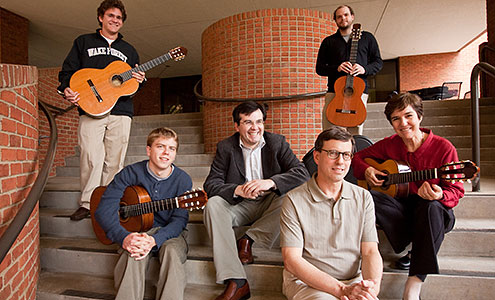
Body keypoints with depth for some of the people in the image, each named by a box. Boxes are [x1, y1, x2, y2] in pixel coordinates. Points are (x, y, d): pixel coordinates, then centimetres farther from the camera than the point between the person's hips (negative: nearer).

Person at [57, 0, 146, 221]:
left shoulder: (128, 50, 23)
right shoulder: (84, 42, 18)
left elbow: (134, 83, 24)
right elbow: (67, 71, 13)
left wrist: (140, 80, 1)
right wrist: (66, 90, -6)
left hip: (121, 111, 2)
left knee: (115, 161, 0)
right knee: (91, 157, -11)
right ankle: (87, 203, 3)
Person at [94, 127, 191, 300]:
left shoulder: (182, 180, -9)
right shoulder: (130, 173, -8)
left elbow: (179, 219, -14)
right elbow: (104, 209, -14)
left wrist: (154, 240, -34)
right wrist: (124, 237, -32)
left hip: (169, 233, 0)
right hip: (135, 229, 0)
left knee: (172, 251, -31)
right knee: (133, 253, -31)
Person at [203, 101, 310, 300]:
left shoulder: (277, 142, -2)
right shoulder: (225, 147, -1)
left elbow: (302, 173, -13)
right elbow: (211, 184, -8)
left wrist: (270, 182, -30)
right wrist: (237, 190, -28)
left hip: (270, 204, 0)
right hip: (239, 205, 1)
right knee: (213, 204, -27)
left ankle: (248, 239, -14)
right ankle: (236, 282, -28)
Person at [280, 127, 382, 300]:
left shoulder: (363, 198, 6)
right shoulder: (294, 201, -7)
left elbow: (370, 251, 2)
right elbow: (291, 260, -12)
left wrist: (373, 286, -19)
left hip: (355, 280, 3)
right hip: (305, 282, -2)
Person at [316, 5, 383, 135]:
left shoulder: (367, 38, 17)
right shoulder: (328, 41, 17)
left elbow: (378, 62, 15)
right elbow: (319, 68, 11)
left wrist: (364, 69, -7)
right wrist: (337, 68, -8)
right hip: (334, 91, 1)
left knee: (355, 134, -5)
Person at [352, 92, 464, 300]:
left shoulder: (443, 147, -8)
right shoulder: (389, 145, 0)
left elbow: (456, 191, -6)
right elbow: (358, 157, 12)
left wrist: (439, 195, -29)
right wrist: (366, 171, -10)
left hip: (433, 210, -1)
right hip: (401, 208, 2)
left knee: (432, 207, -39)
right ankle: (410, 248, -16)